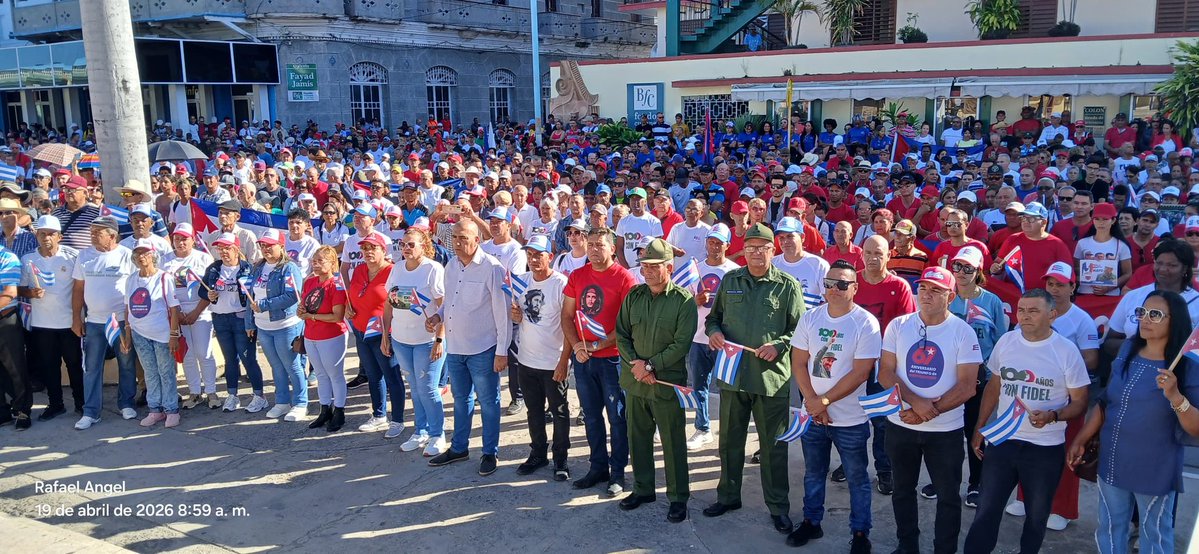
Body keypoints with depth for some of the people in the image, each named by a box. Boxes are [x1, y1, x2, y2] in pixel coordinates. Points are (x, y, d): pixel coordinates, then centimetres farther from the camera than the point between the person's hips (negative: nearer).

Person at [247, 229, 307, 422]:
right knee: (276, 367, 17)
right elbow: (252, 295, 18)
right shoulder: (257, 268, 11)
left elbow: (292, 296, -24)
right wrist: (251, 321, 15)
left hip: (285, 326, -7)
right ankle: (282, 402, 28)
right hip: (263, 327, 7)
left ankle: (300, 404, 11)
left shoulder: (288, 268, -13)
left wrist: (264, 305, -20)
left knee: (292, 367, 1)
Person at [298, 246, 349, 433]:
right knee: (321, 375, 19)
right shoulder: (309, 282, 4)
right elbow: (302, 305, 16)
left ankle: (339, 413, 19)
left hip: (332, 338, -7)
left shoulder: (336, 284, -17)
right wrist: (301, 311, -8)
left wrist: (311, 316, -18)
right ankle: (325, 411, 33)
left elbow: (337, 316, -22)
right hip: (310, 337, 7)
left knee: (335, 375, 7)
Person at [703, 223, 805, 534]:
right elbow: (714, 316, 16)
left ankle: (778, 506, 21)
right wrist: (713, 331, -5)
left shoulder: (788, 286, -3)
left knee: (773, 445, 7)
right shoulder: (729, 281, 7)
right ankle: (728, 496, 33)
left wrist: (778, 345, -18)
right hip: (732, 373, 3)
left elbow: (800, 330, -2)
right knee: (730, 439, 16)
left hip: (771, 376, -3)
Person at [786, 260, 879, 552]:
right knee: (813, 474, 18)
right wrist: (812, 402, -11)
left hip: (850, 419, -4)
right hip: (812, 414, 4)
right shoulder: (809, 318, -1)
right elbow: (798, 363, 0)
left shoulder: (866, 323, -13)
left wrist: (824, 401, -16)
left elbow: (860, 373, -17)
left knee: (857, 479, 10)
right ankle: (811, 522, 35)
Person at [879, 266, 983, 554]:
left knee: (948, 495, 10)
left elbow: (967, 386, -12)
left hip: (946, 430, -2)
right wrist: (915, 402, -21)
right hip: (900, 425, 3)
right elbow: (885, 373, -6)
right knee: (902, 490, 17)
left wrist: (930, 411, -20)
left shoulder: (963, 332, -9)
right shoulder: (898, 326, -2)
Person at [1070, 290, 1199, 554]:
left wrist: (1175, 395, -32)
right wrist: (1081, 439, 8)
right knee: (1109, 531, 19)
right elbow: (1104, 402, 9)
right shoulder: (1128, 350, 1)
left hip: (1155, 470, -5)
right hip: (1112, 462, 5)